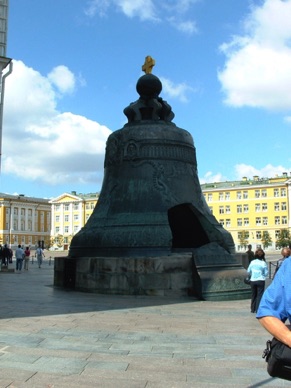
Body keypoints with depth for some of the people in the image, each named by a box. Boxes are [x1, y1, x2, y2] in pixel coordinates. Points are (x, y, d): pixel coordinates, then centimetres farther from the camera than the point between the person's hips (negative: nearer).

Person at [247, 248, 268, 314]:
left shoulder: (252, 262, -2)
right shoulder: (263, 263, -11)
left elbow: (248, 271, 6)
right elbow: (266, 273, -5)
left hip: (252, 281, 4)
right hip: (260, 281, -4)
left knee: (253, 295, 16)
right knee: (260, 295, 2)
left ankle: (253, 309, 22)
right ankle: (258, 309, -1)